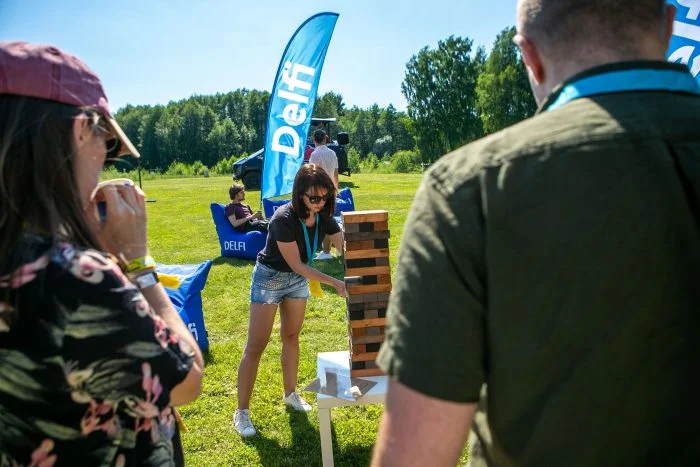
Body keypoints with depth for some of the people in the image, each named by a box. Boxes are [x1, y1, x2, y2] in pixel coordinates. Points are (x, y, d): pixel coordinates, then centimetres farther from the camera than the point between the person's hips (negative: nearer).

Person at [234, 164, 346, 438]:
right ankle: (241, 411, 5)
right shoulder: (284, 219, -30)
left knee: (291, 337, 16)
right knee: (256, 346, -3)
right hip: (270, 277, -6)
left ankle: (290, 394, 34)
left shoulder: (323, 217, -11)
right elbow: (297, 265, -29)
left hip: (298, 279, 6)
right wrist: (334, 283, -31)